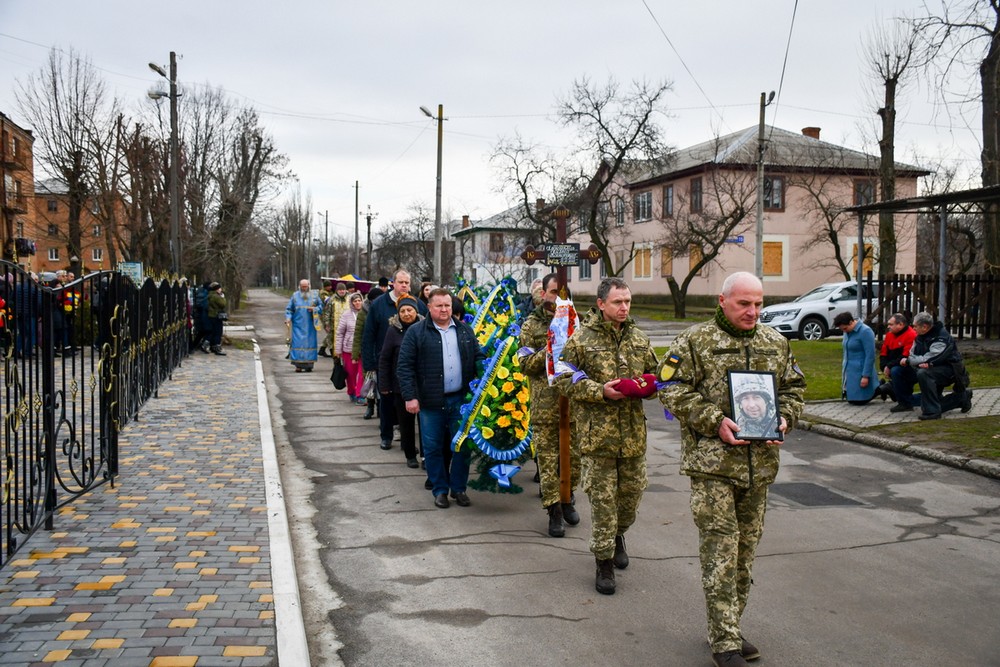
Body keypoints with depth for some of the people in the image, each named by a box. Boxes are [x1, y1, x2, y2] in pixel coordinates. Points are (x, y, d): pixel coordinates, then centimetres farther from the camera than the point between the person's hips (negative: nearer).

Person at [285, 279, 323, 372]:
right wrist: (288, 318, -7)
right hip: (298, 325, -1)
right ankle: (298, 365, -5)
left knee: (309, 343, -1)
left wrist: (314, 309, -9)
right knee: (298, 343, -8)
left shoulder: (314, 296, 7)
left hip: (310, 325, 1)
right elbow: (289, 309, 8)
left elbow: (321, 307, 10)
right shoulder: (295, 296, 6)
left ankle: (308, 365, 5)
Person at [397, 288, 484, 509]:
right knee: (433, 448, 6)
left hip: (461, 399, 3)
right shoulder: (416, 332, -2)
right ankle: (440, 490, 20)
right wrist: (409, 397, -11)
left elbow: (479, 357, 15)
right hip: (430, 401, -2)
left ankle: (459, 488, 21)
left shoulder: (465, 330, 9)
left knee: (463, 446, 7)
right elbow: (405, 366, -5)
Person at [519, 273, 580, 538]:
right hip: (545, 403, -2)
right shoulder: (532, 325, 3)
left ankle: (567, 499, 31)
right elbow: (526, 365, -3)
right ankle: (554, 511, 10)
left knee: (575, 456, 9)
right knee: (547, 458, 1)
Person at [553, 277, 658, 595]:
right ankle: (604, 561, 12)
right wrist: (601, 391, -18)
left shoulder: (639, 339, 10)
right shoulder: (581, 339, -5)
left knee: (632, 491, 14)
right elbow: (564, 380, -8)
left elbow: (655, 374, 18)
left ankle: (617, 533, 44)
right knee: (602, 497, 0)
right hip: (597, 432, -4)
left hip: (633, 432, 5)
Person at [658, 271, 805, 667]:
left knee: (746, 550, 13)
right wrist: (715, 421, -18)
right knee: (721, 553, -6)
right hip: (711, 462, -5)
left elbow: (794, 386, 19)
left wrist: (785, 418, -2)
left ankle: (730, 628, 27)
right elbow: (672, 390, -8)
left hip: (760, 463, 6)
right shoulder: (694, 342, -4)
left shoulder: (776, 343, 12)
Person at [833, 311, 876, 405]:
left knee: (858, 400, -6)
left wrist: (866, 376, -22)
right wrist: (844, 370, 18)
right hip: (849, 370, 9)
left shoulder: (865, 331, -18)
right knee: (850, 398, 14)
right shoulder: (848, 331, 5)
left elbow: (870, 356, -20)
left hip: (860, 371, -9)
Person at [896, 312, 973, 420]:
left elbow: (929, 359, -30)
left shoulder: (941, 337, -23)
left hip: (949, 370, -9)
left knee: (923, 374, -35)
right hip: (935, 370, 9)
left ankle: (932, 411, -29)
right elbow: (912, 355, -2)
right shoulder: (920, 337, 3)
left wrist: (908, 361, -18)